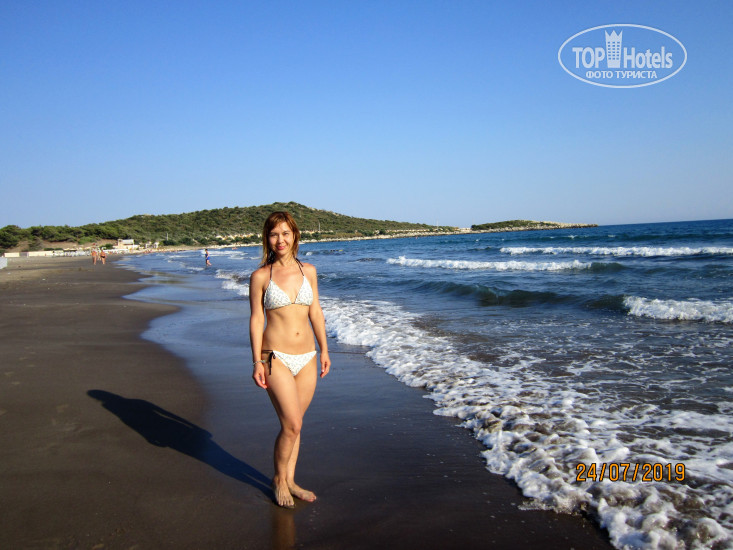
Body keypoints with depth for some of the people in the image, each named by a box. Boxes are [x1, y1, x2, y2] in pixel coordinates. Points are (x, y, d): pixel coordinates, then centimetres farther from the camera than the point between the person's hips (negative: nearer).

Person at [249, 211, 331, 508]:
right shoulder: (260, 276, -4)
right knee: (291, 425, -7)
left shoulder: (308, 271, 7)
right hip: (277, 358, -4)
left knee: (294, 423, 13)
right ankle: (279, 479, 17)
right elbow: (256, 320, -3)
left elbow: (315, 312, 12)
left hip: (307, 358, 4)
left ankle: (290, 480, 28)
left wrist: (324, 350, 11)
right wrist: (257, 362, -7)